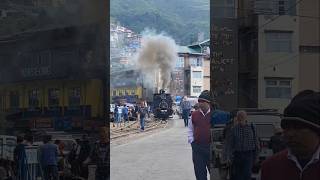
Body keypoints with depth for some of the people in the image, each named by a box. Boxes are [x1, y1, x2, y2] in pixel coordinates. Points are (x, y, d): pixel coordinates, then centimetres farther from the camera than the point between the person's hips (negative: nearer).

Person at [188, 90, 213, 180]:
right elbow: (190, 129, 15)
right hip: (197, 147, 2)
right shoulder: (194, 115, 6)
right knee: (199, 172, 5)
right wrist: (191, 141, 4)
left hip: (211, 146, -2)